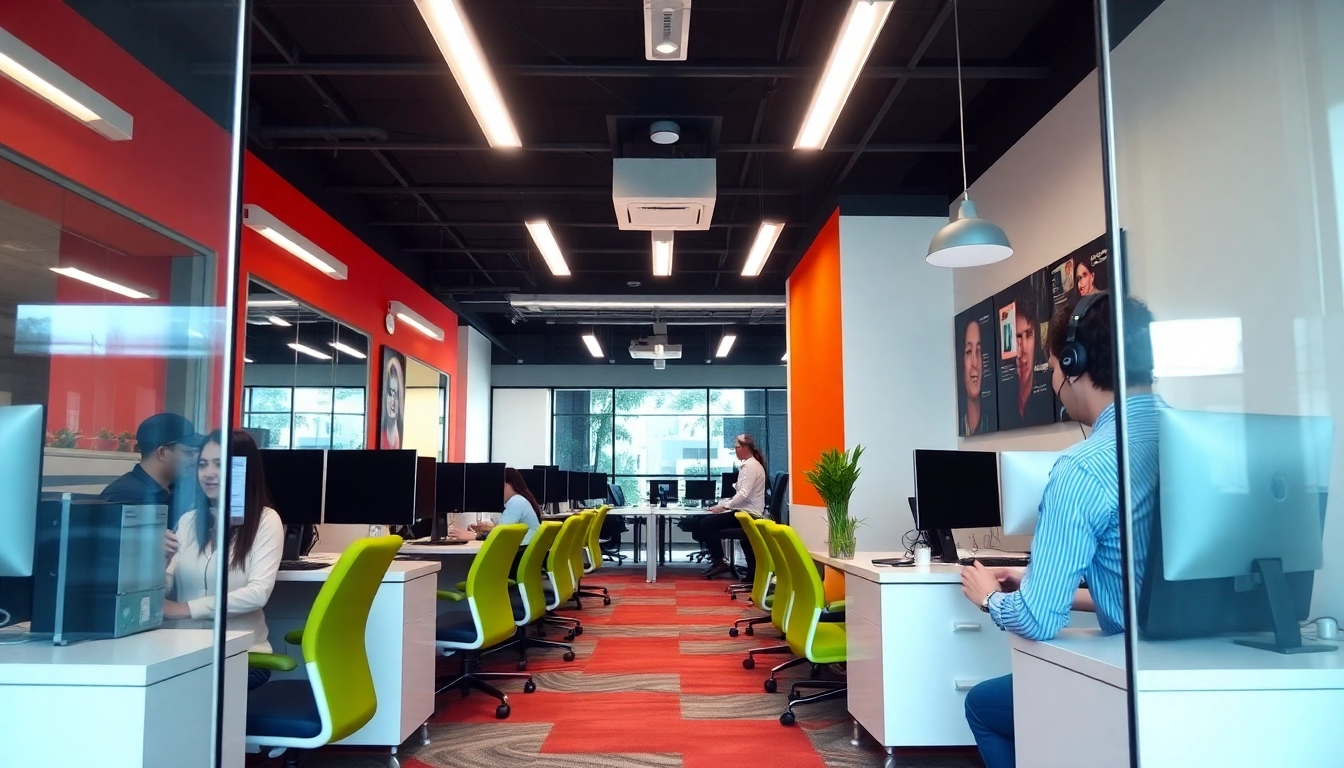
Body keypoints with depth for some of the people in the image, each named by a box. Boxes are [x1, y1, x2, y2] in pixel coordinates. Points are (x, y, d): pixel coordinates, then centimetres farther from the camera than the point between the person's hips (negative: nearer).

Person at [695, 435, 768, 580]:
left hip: (748, 514, -10)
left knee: (706, 524, -15)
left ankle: (720, 561, -4)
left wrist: (724, 506, -19)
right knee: (705, 521, 6)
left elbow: (744, 494, -22)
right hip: (745, 511, 10)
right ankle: (717, 560, 8)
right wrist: (723, 505, 9)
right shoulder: (747, 465, 19)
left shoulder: (751, 466, -12)